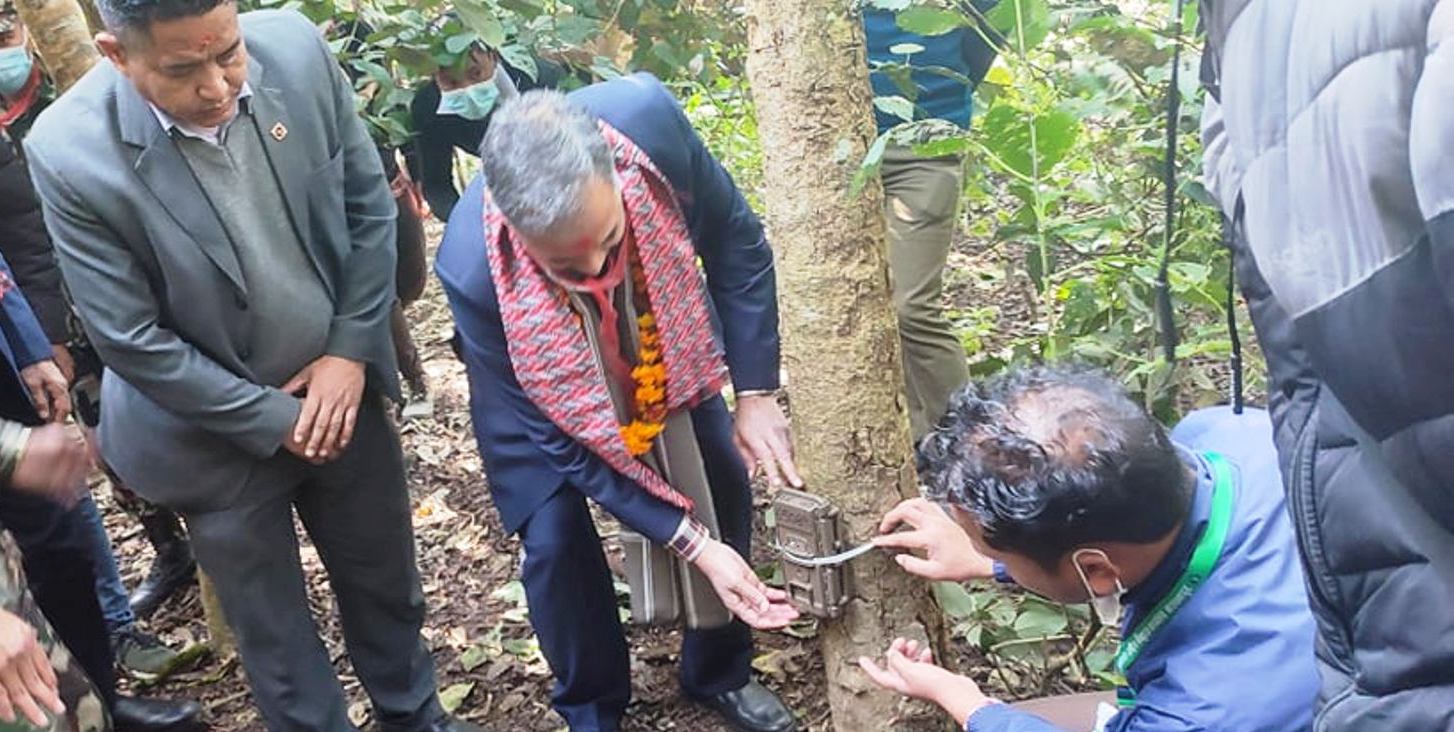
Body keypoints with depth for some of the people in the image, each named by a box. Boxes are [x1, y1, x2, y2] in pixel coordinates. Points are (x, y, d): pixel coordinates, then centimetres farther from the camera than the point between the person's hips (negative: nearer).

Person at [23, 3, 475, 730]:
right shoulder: (70, 153, -26)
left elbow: (369, 205, -4)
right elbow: (132, 342, -18)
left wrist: (352, 350, -9)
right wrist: (274, 421, -14)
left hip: (340, 386, 4)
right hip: (221, 434, -3)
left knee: (387, 584, 23)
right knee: (274, 633, 16)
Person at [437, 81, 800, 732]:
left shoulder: (646, 118, -38)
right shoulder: (474, 267, -40)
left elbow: (736, 238, -18)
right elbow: (560, 439, -29)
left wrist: (756, 393, -19)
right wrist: (692, 544, -30)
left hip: (662, 344, 3)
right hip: (538, 382, -2)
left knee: (723, 490, 5)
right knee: (555, 539, -8)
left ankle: (720, 672, 30)